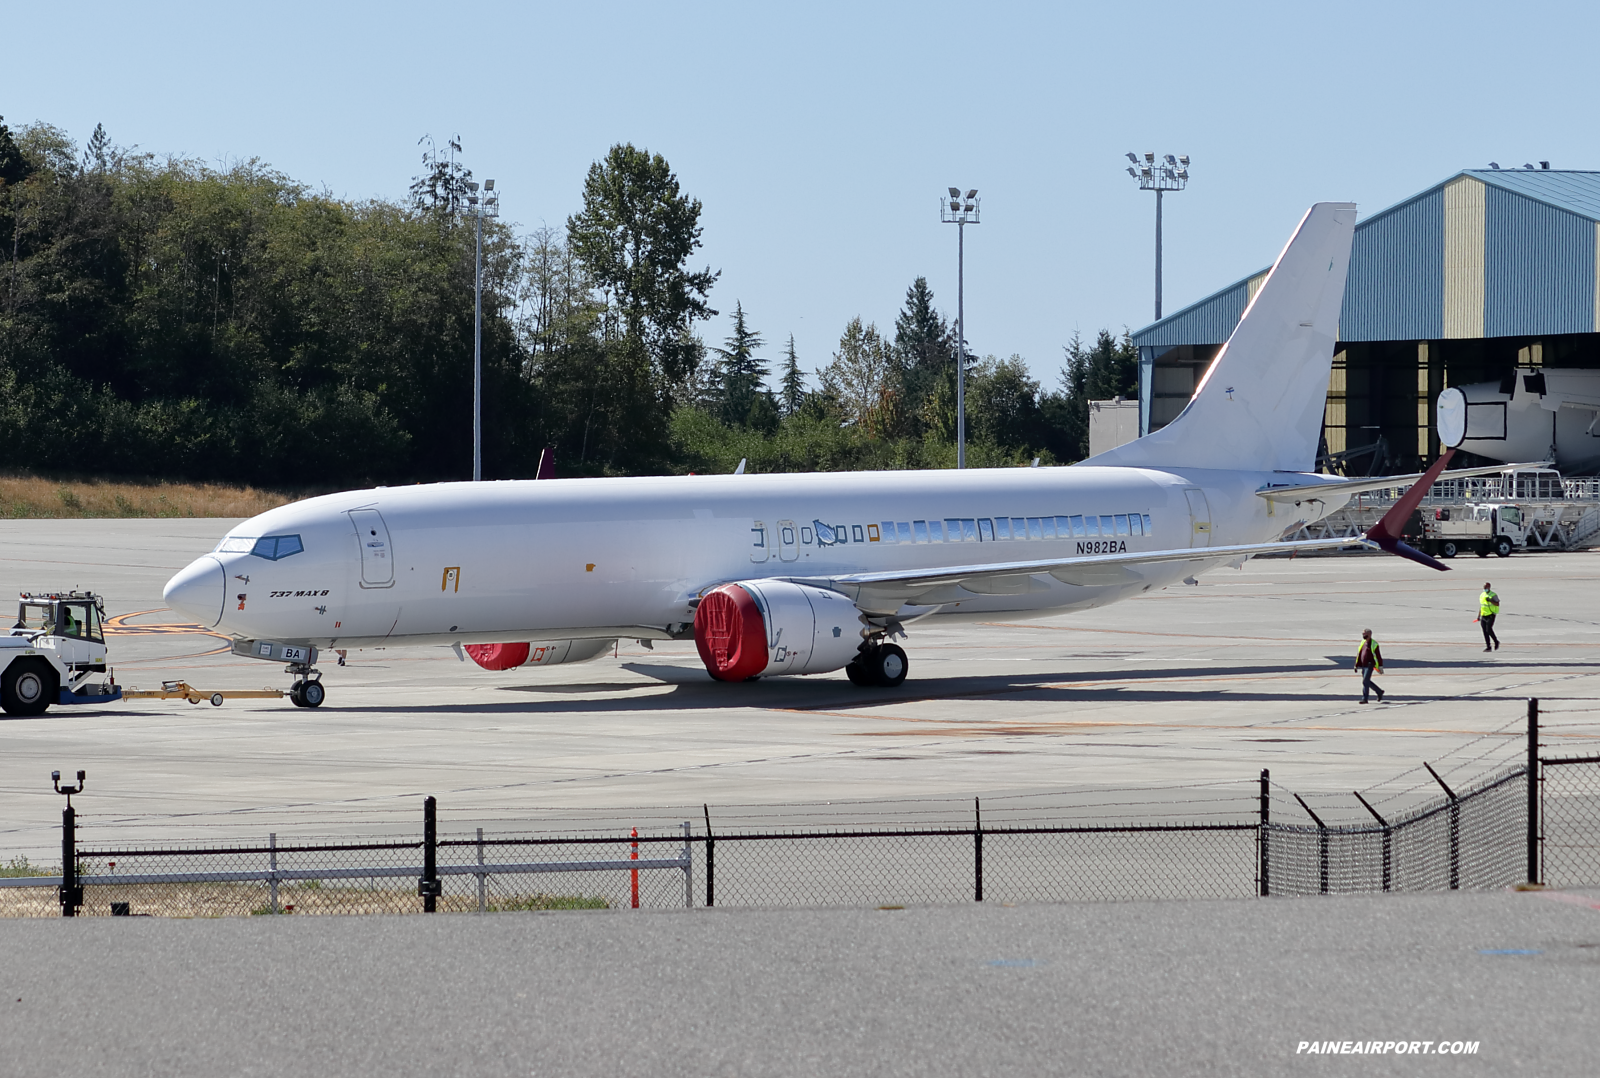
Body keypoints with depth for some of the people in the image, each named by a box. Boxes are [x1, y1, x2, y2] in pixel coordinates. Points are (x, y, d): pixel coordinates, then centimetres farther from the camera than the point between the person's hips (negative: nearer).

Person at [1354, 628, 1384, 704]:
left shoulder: (1373, 644, -8)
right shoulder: (1363, 643, 13)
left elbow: (1378, 656, -8)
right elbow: (1359, 655, 17)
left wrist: (1380, 667, -9)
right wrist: (1356, 666, 15)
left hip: (1370, 665, -8)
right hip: (1363, 666, 8)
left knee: (1365, 681, -12)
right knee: (1367, 682, 13)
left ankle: (1364, 699, -7)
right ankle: (1379, 692, 29)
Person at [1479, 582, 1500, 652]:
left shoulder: (1493, 595, -5)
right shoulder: (1482, 595, 13)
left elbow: (1497, 604, -10)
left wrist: (1490, 600, -23)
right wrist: (1479, 616, 17)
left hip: (1491, 615, -6)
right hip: (1483, 615, 6)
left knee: (1489, 629, -16)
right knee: (1485, 631, 1)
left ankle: (1496, 641, 7)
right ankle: (1488, 647, 6)